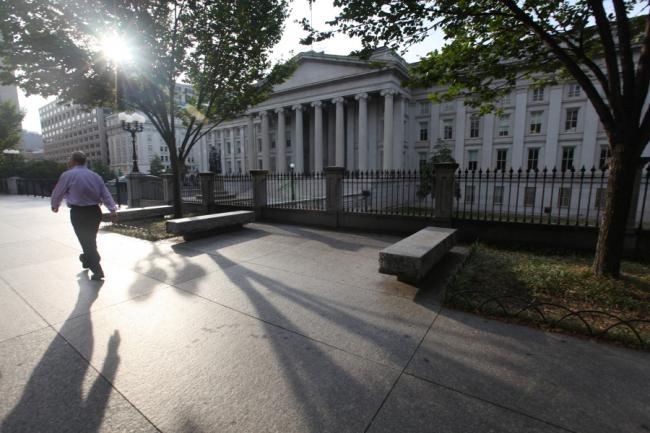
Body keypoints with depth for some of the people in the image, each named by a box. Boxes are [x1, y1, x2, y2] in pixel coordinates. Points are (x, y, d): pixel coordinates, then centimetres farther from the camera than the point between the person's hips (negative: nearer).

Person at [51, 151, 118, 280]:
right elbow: (105, 193, 1)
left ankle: (97, 271, -3)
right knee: (91, 239, 20)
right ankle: (87, 260, 42)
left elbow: (58, 192, 5)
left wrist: (55, 205, 25)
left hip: (79, 213, -5)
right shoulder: (95, 175, 8)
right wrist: (113, 210, -3)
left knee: (85, 241, 0)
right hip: (95, 211, 5)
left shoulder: (67, 175, -6)